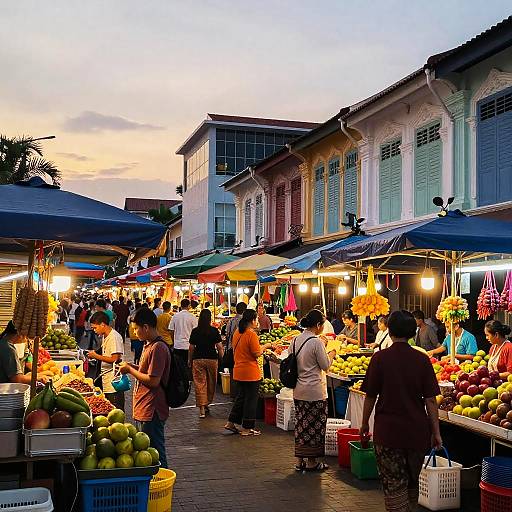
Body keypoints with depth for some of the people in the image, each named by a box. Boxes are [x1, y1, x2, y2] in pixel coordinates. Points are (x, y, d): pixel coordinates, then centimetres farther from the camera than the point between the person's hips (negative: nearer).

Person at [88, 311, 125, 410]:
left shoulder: (114, 337, -15)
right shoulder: (105, 337, 15)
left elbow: (115, 359, -20)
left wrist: (96, 356, -11)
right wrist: (95, 355, 4)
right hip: (106, 383, 9)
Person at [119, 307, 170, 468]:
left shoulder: (158, 348, -19)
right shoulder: (149, 345, 13)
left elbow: (153, 380, -23)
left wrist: (130, 370, -12)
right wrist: (134, 367, 7)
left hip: (151, 412, -10)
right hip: (143, 409, 10)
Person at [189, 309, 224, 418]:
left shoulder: (195, 331, -2)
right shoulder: (214, 331, -4)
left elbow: (191, 348, 1)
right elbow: (219, 347, -4)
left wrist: (190, 360, 12)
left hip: (198, 359, 0)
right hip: (212, 359, 0)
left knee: (200, 384, 1)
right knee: (211, 383, 17)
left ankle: (202, 409, -4)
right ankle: (206, 404, 29)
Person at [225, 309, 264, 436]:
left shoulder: (237, 333, 7)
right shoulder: (252, 335, -18)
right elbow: (257, 353, -17)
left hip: (238, 371, 8)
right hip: (251, 372, -8)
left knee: (240, 397, 20)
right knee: (251, 400, 4)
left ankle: (231, 423, 23)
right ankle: (247, 428, 10)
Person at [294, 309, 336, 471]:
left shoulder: (296, 340, 5)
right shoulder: (316, 342, -17)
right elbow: (325, 366, -11)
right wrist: (331, 354, 8)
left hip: (298, 391, 7)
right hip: (315, 391, -7)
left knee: (301, 424, 13)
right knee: (316, 426, 5)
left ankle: (300, 460, 20)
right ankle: (312, 462, 13)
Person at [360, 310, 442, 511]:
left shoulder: (380, 358, -9)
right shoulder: (422, 359, -5)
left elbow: (370, 396, -4)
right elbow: (430, 400, -5)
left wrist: (364, 423, 10)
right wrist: (436, 432, 3)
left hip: (388, 431, -3)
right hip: (418, 431, 3)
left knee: (394, 486, 4)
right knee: (412, 482, 21)